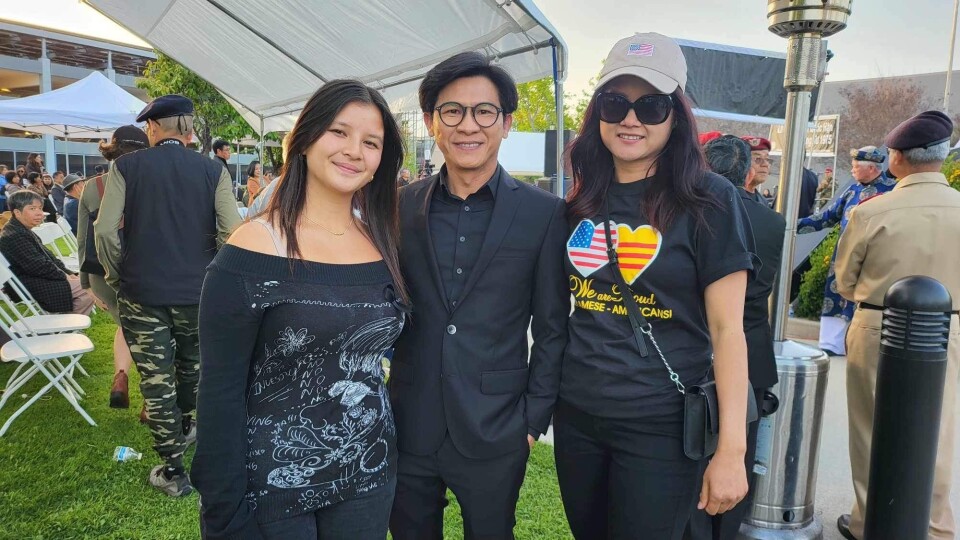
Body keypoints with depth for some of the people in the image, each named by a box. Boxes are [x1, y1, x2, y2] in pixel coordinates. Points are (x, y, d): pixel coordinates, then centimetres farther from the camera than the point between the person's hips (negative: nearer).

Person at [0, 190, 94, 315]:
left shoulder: (22, 231, 16)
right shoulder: (14, 236, -18)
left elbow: (49, 258, 14)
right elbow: (38, 266, -23)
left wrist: (68, 273, 2)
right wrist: (64, 276, -12)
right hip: (31, 287, -11)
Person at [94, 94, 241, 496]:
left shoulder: (125, 166, -4)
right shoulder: (212, 171, -4)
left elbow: (104, 229, -9)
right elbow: (231, 232, -9)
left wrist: (117, 275, 6)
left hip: (141, 292, -1)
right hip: (197, 292, 1)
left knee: (156, 379, 7)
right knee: (192, 366, 23)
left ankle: (173, 470, 13)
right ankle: (186, 427, 45)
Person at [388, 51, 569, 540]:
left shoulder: (544, 213, -5)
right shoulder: (401, 206, 1)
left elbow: (551, 329, -2)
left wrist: (533, 419, -3)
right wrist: (379, 405, 4)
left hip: (495, 436, -2)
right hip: (408, 430, 2)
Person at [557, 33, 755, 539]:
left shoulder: (708, 200, -11)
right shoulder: (583, 202, 3)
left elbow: (726, 329, -12)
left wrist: (731, 449, -14)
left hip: (659, 425, -4)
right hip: (575, 414, 5)